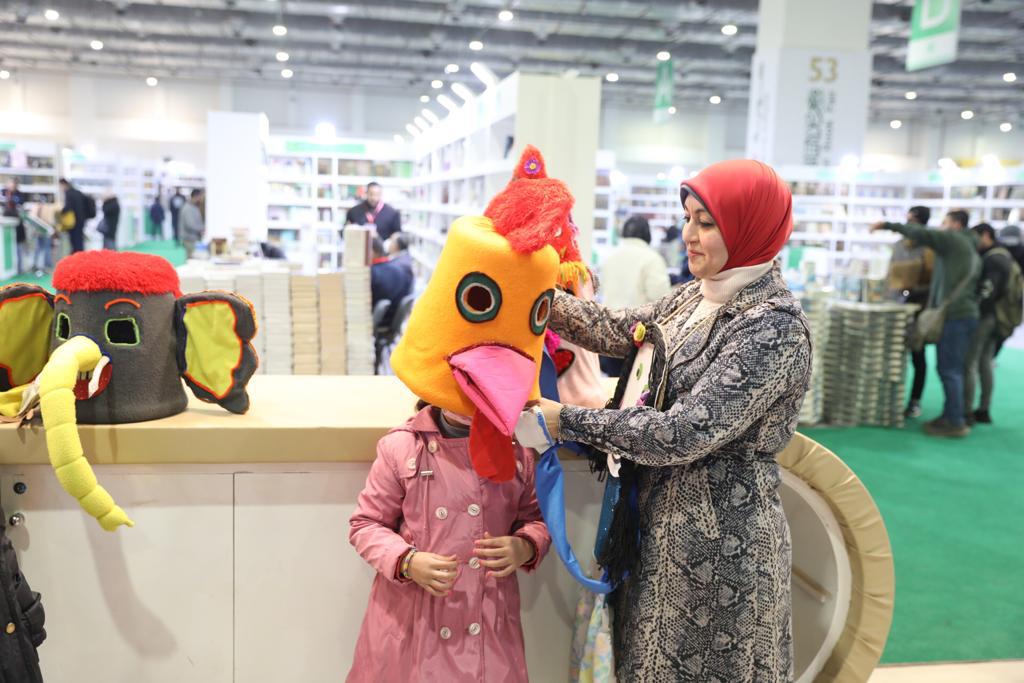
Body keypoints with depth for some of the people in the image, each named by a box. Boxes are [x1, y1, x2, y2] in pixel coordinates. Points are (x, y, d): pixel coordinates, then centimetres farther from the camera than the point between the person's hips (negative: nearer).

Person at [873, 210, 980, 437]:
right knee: (954, 369, 13)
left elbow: (921, 234, -17)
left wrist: (889, 226, -8)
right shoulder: (972, 251, 24)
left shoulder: (954, 240, -4)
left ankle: (955, 423, -7)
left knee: (949, 370, -8)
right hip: (968, 314, 10)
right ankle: (950, 416, 18)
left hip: (953, 315, -10)